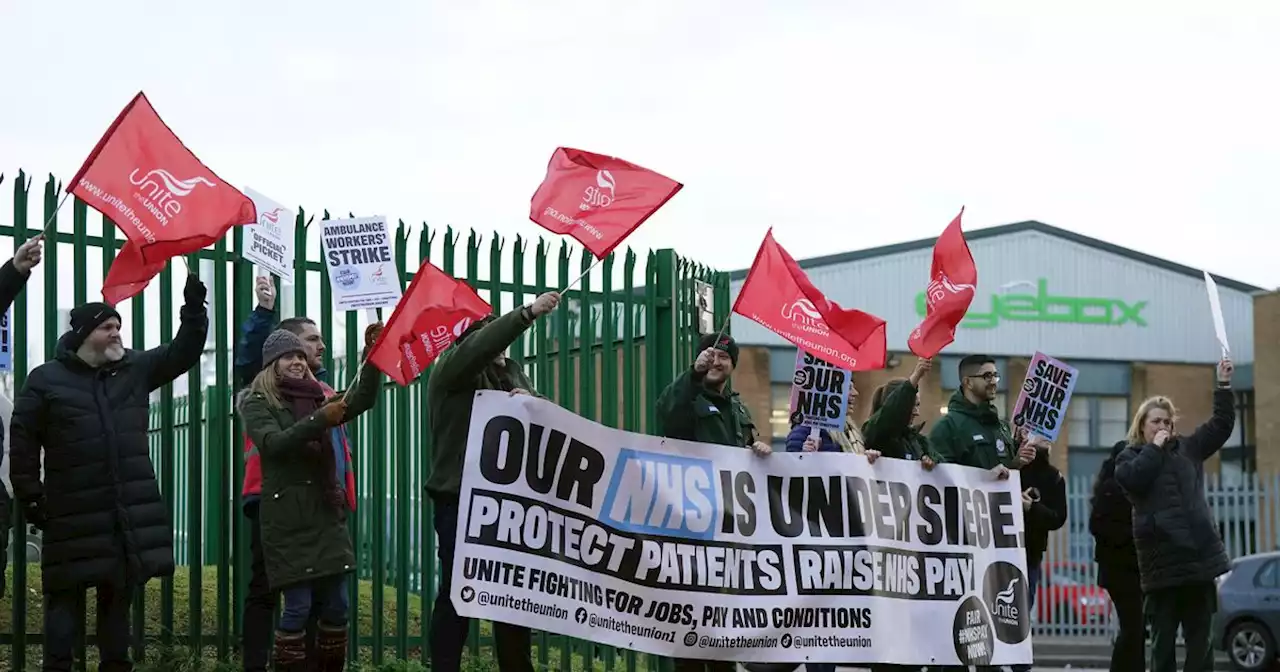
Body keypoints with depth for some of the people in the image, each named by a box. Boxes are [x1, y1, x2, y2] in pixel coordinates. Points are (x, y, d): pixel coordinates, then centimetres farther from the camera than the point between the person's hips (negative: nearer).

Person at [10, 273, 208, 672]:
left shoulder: (135, 370, 8)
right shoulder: (46, 379, -3)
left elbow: (183, 353, 10)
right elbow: (23, 439, -2)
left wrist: (194, 311, -5)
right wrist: (29, 494, -6)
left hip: (131, 510, 4)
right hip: (73, 512, -4)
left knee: (119, 594, 11)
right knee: (66, 596, 0)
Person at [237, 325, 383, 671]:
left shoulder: (316, 398, 15)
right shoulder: (257, 404, 1)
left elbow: (362, 400, 1)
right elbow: (273, 443, -17)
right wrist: (319, 420, -28)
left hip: (326, 512, 5)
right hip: (287, 517, -5)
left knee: (337, 604, 3)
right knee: (298, 606, -9)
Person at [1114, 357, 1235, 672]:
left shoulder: (1187, 448, 18)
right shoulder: (1129, 457, 7)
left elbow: (1221, 425, 21)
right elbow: (1133, 478, -14)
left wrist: (1224, 385, 13)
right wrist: (1155, 447, -4)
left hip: (1201, 556, 4)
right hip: (1162, 561, -4)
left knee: (1200, 640, 5)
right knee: (1163, 640, 0)